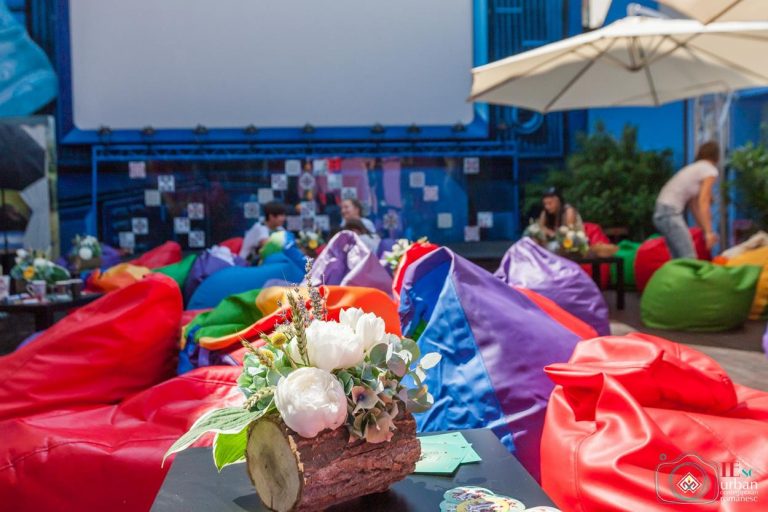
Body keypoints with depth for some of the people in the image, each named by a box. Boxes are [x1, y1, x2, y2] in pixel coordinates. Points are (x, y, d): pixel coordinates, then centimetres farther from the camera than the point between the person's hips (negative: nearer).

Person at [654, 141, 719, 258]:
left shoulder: (696, 168, 22)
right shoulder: (710, 170, -3)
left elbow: (694, 204, 20)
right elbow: (703, 203, -11)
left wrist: (705, 231, 22)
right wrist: (709, 232, -12)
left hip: (663, 211, 9)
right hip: (670, 212, -9)